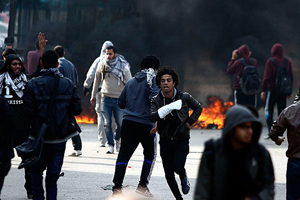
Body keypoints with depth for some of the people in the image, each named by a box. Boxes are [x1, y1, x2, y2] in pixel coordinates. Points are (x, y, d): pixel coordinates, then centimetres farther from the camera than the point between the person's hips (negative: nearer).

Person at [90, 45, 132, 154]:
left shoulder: (123, 66, -6)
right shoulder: (102, 65, 2)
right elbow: (97, 80, 16)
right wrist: (93, 95, 19)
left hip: (119, 99, -1)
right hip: (106, 98, 1)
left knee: (120, 123, 0)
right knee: (107, 123, -5)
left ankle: (117, 140, 26)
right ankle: (110, 145, 2)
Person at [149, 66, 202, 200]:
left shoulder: (184, 97, -6)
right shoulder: (156, 101, -5)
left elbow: (198, 108, 13)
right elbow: (152, 117, -22)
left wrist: (190, 122, 0)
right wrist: (170, 107, -33)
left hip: (181, 140, -2)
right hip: (165, 141, 2)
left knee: (178, 167, -21)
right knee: (169, 174, 1)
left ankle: (184, 178, 15)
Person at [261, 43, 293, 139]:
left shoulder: (270, 61, -9)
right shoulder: (287, 62, 5)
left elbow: (267, 77, -12)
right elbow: (291, 77, 8)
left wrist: (263, 90, -8)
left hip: (272, 89, -4)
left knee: (268, 110, 5)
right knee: (282, 111, 8)